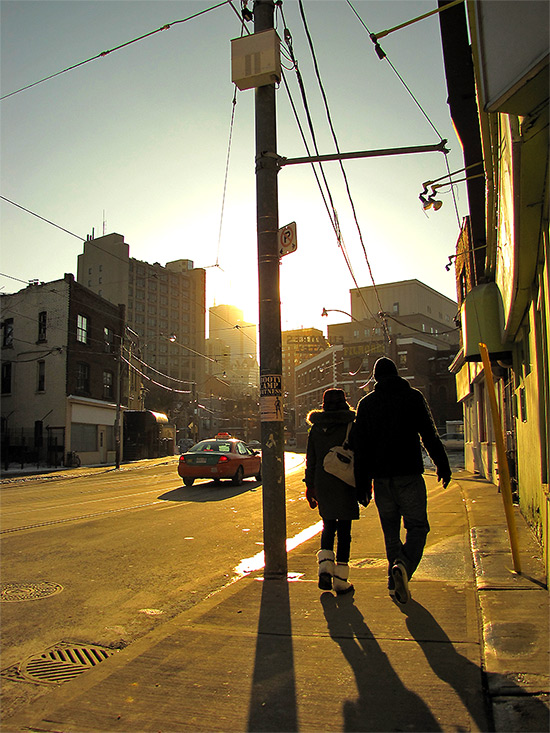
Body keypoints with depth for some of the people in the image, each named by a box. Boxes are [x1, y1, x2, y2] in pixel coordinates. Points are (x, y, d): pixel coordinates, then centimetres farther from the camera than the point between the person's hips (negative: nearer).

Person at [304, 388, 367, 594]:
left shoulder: (315, 429, 5)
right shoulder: (351, 425, -5)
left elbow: (310, 459, 7)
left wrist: (310, 485, 13)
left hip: (323, 484, 3)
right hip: (345, 484, -3)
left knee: (328, 527, 18)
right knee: (344, 530, 4)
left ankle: (325, 567, 1)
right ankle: (340, 580, 7)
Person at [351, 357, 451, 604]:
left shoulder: (366, 403, 7)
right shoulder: (413, 396, 2)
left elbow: (359, 444, 5)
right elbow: (429, 435, -3)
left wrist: (363, 482, 9)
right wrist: (442, 465, 4)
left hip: (381, 478, 3)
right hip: (409, 474, -2)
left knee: (390, 531, 14)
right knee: (417, 526, 4)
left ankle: (394, 583, 14)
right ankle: (403, 566, -21)